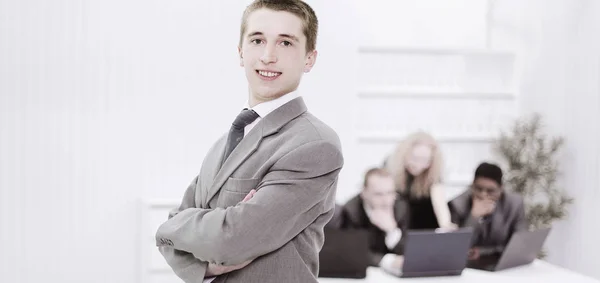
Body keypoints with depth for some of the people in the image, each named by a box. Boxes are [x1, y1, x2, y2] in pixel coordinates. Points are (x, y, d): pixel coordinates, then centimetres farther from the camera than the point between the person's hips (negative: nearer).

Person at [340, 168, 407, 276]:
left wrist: (392, 229, -26)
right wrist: (389, 261, -31)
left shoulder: (400, 207, -5)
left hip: (391, 272, 3)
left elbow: (405, 252, -7)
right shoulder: (350, 211, -13)